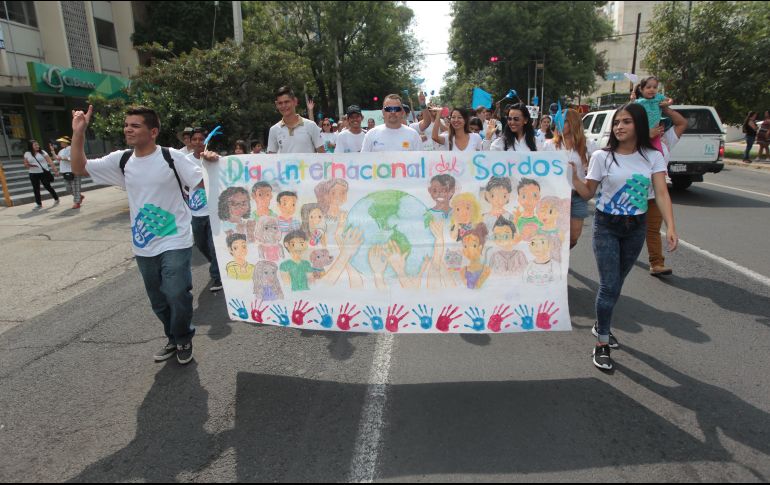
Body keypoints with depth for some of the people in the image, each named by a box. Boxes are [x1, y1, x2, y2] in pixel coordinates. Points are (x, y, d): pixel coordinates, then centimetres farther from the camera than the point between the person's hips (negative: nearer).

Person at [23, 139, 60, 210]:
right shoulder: (27, 154, 5)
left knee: (47, 186, 0)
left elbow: (50, 161, -8)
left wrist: (55, 170, -16)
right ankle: (39, 204, 9)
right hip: (33, 174, 2)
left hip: (44, 173, -2)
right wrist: (29, 165, -13)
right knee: (36, 189, 2)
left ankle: (56, 198, 23)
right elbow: (25, 164, 10)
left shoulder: (42, 152, -1)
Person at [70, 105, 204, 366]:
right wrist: (78, 132, 0)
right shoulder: (121, 160, 4)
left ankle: (184, 339, 20)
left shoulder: (172, 157, -10)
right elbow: (79, 167, 9)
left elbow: (204, 182, -10)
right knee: (158, 300, 16)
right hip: (144, 246, 6)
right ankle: (173, 338, 38)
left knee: (177, 295, -7)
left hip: (175, 243, -5)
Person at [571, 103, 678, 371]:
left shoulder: (653, 157, -1)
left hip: (636, 228, 3)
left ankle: (601, 326, 35)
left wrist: (670, 226, -20)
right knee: (609, 285, -6)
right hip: (606, 226, -2)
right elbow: (588, 193, -1)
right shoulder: (602, 156, -5)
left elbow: (662, 193, -8)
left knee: (617, 282, 14)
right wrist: (573, 176, -20)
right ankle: (602, 345, 4)